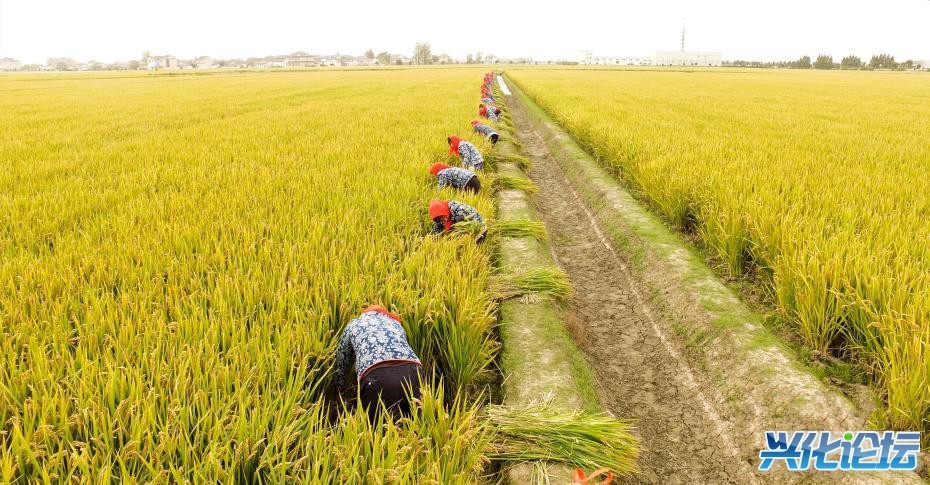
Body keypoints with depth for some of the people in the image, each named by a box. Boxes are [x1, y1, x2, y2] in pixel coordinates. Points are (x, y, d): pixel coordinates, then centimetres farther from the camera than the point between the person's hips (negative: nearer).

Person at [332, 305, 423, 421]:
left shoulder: (354, 324, 32)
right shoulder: (396, 324, 39)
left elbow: (341, 363, 39)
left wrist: (340, 390, 56)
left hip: (377, 377, -3)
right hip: (411, 372, 3)